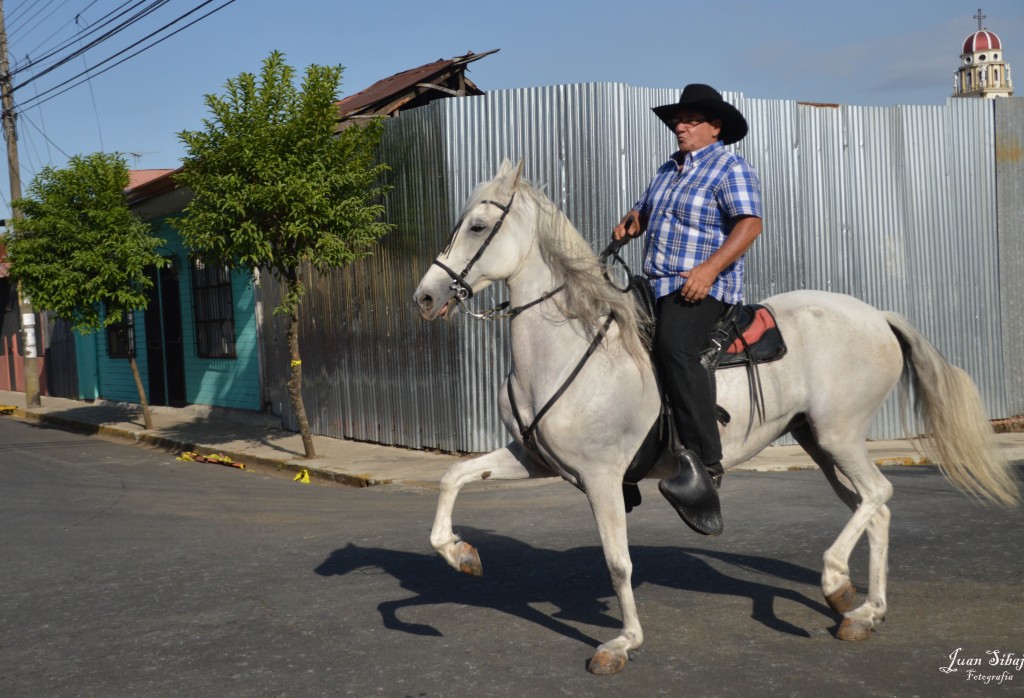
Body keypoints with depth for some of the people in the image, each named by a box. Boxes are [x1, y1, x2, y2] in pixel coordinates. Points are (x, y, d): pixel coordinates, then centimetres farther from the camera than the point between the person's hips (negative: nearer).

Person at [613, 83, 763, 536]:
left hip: (702, 288, -10)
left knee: (673, 347, -33)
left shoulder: (731, 169, -3)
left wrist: (709, 269, -27)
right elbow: (646, 209, 32)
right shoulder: (669, 170, 22)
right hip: (658, 287, 10)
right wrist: (631, 223, 7)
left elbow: (750, 224, -15)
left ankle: (704, 462, -35)